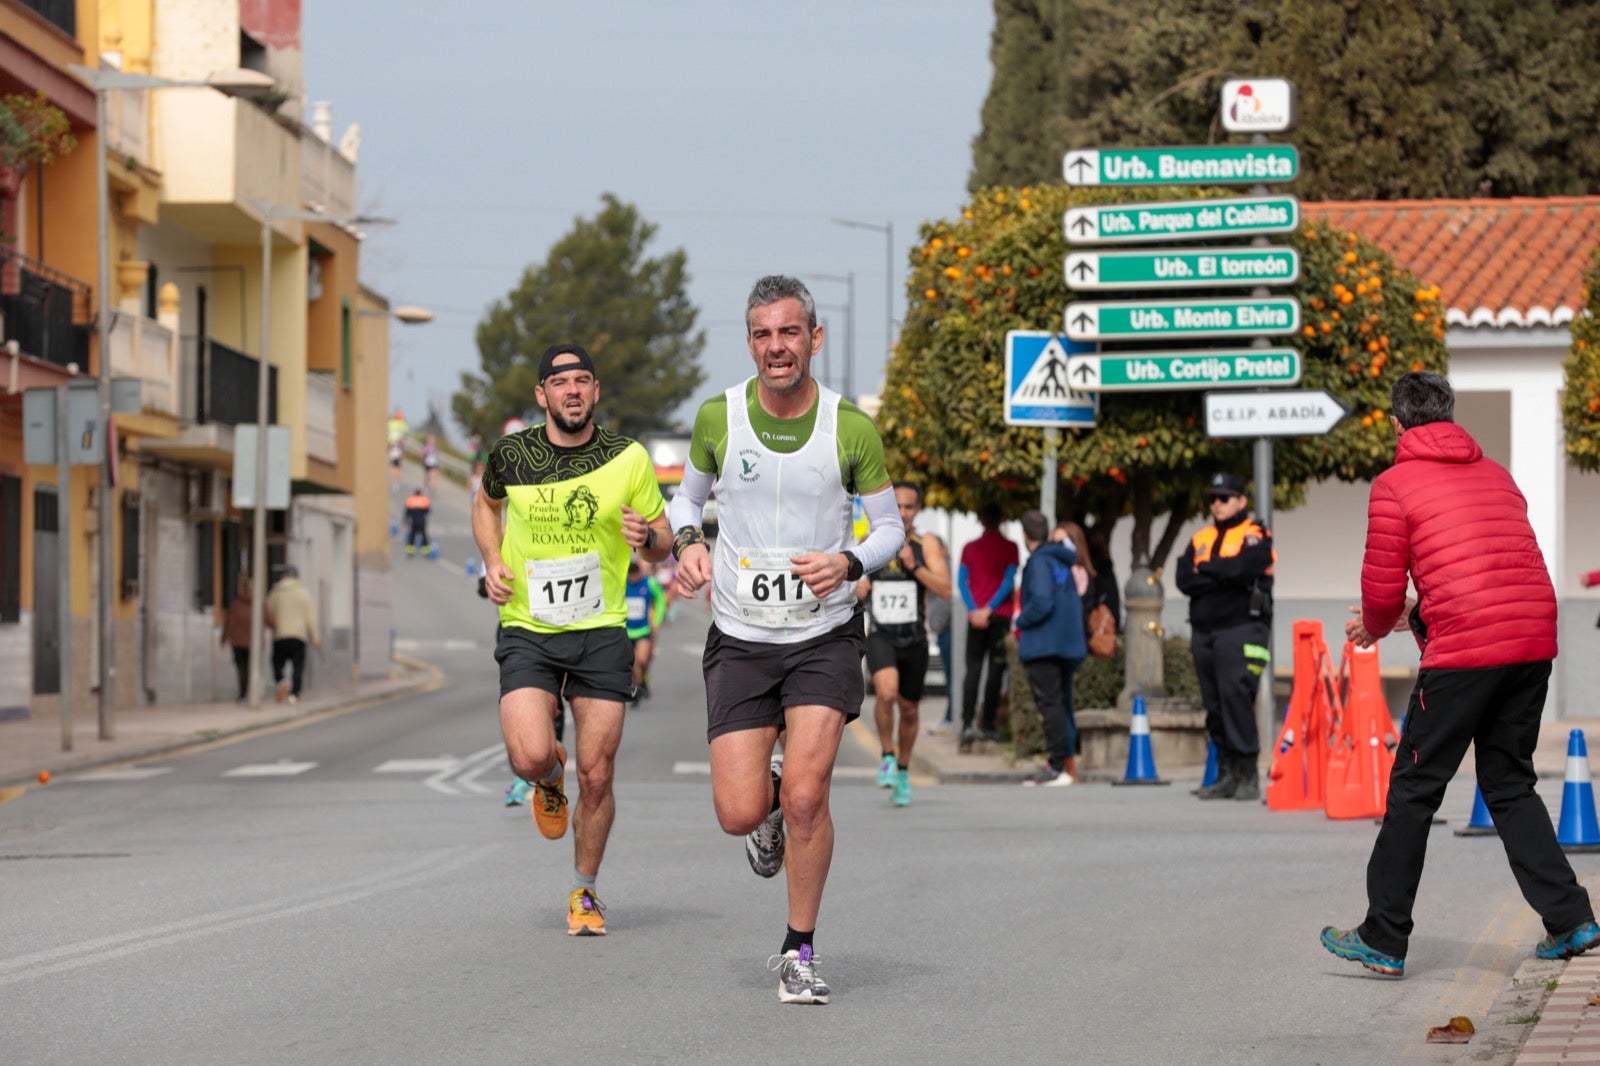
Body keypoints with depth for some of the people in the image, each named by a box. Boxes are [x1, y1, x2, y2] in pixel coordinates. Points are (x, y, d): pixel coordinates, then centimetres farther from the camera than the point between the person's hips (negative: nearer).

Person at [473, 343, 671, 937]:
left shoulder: (629, 459, -3)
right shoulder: (510, 454, -1)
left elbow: (663, 541, 7)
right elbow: (485, 504, 21)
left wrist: (647, 537, -17)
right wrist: (493, 562, 4)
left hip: (601, 633, 0)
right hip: (527, 631, 0)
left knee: (596, 777, -1)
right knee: (529, 759, -19)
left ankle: (584, 893, 22)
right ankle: (550, 779, 21)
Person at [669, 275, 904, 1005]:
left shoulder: (851, 428, -6)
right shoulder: (718, 417, -3)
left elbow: (889, 526, 5)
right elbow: (689, 493, 15)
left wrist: (850, 563, -15)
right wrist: (687, 542, -7)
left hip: (824, 637, -1)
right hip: (740, 641, 1)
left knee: (806, 797, -15)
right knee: (738, 815, -6)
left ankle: (799, 953, 4)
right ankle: (770, 802, 34)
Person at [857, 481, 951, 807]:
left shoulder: (926, 546, 0)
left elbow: (944, 588, -12)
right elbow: (853, 589, 18)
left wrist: (913, 565, -21)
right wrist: (858, 589, -4)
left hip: (914, 638, 1)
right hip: (880, 636, -1)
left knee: (908, 709, 13)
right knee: (886, 692, -29)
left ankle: (903, 771, 36)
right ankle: (887, 756, -8)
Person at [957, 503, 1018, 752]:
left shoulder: (969, 549, 8)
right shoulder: (1009, 548, 1)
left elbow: (962, 581, -1)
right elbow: (1009, 581, -8)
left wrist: (973, 610, -8)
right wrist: (988, 609, -10)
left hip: (976, 617, 2)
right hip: (1001, 616, -2)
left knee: (972, 669, 2)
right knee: (996, 670, 3)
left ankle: (967, 724, -13)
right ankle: (987, 725, -1)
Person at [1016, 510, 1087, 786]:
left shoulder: (1040, 561, -12)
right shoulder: (1065, 561, 14)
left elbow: (1042, 602, -23)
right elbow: (1076, 600, 18)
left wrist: (1021, 621, -7)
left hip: (1043, 645, -9)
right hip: (1068, 643, 9)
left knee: (1050, 704, -7)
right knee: (1062, 704, 14)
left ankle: (1057, 766, -9)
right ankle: (1067, 762, 18)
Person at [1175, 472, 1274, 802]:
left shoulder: (1254, 536, 2)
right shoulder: (1200, 539, 18)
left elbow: (1243, 568, -17)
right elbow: (1184, 580, 4)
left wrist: (1206, 569, -2)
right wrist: (1222, 574, -7)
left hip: (1241, 629, -6)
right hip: (1204, 631, 6)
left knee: (1235, 695, -16)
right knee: (1214, 704, 5)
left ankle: (1248, 772, -14)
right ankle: (1227, 774, 10)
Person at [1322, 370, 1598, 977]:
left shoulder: (1395, 485, 0)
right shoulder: (1497, 476, 19)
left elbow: (1382, 590, -1)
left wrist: (1376, 627, 22)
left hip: (1464, 652, -6)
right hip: (1534, 643, 6)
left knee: (1414, 790, 4)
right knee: (1509, 784, 18)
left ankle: (1384, 941, 8)